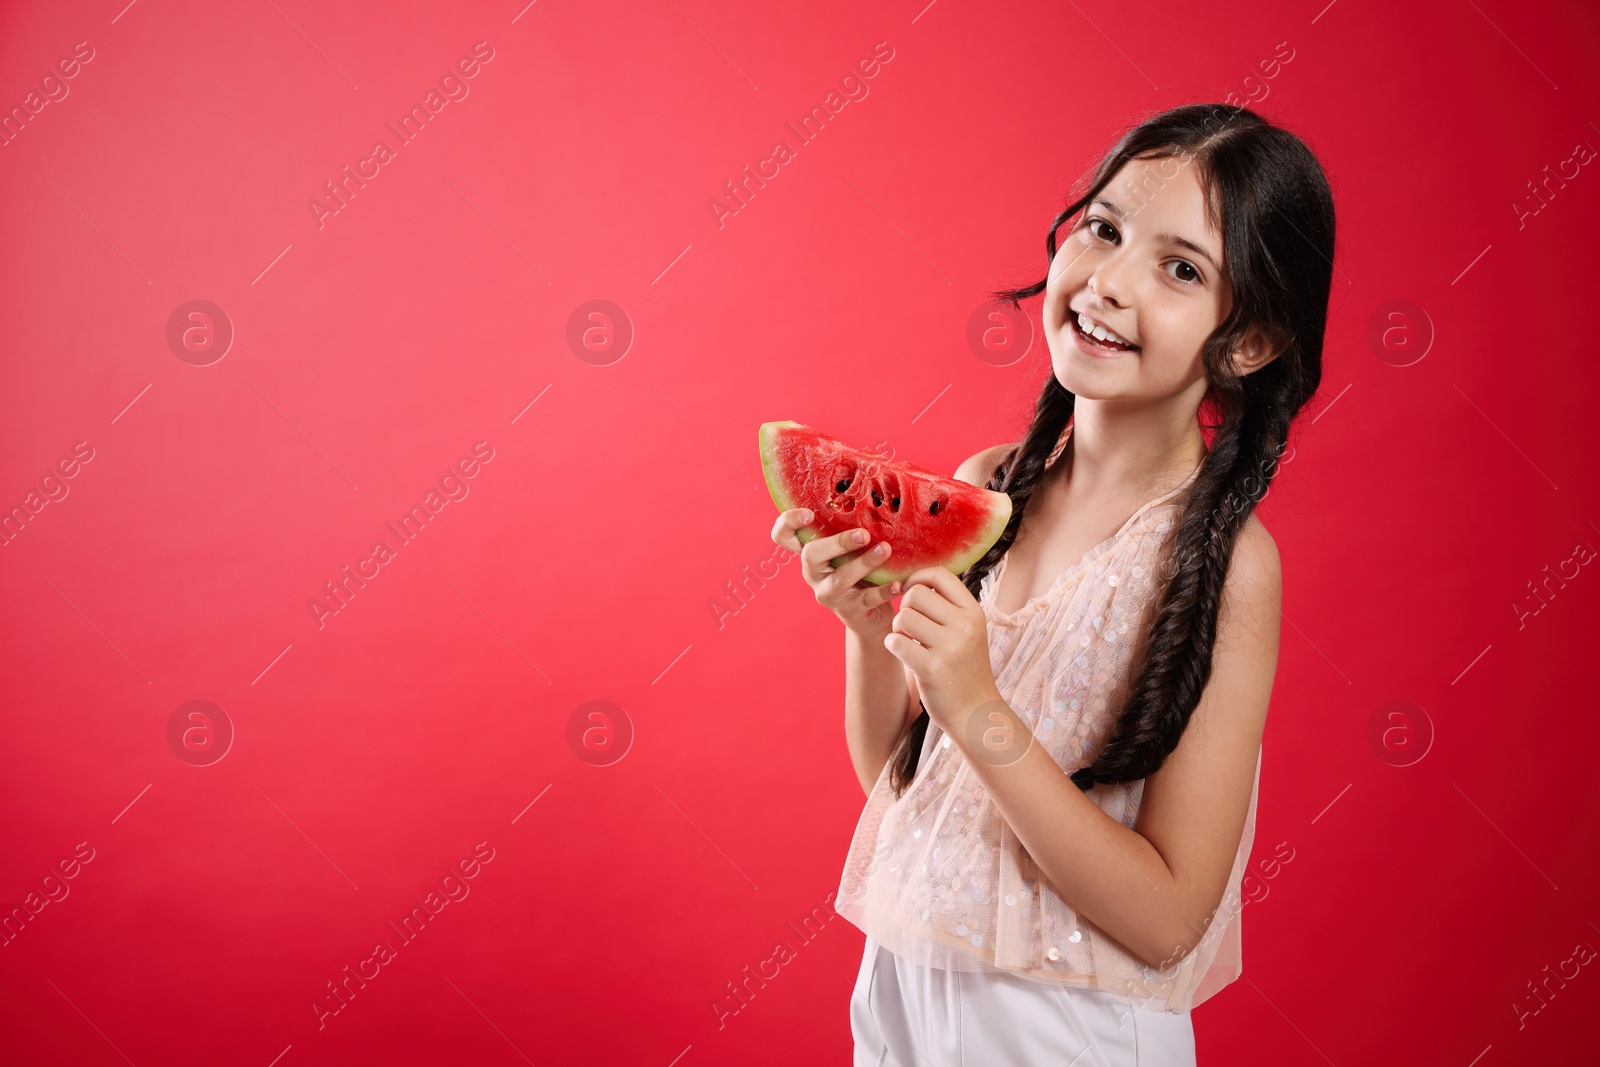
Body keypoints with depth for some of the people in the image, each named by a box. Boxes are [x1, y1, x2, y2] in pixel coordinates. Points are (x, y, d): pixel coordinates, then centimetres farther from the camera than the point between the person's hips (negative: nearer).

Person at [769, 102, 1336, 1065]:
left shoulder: (1223, 560, -20)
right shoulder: (985, 489, -5)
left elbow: (1168, 920, -20)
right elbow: (892, 776, 3)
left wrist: (983, 716, -27)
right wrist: (868, 627, -15)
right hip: (904, 984, 5)